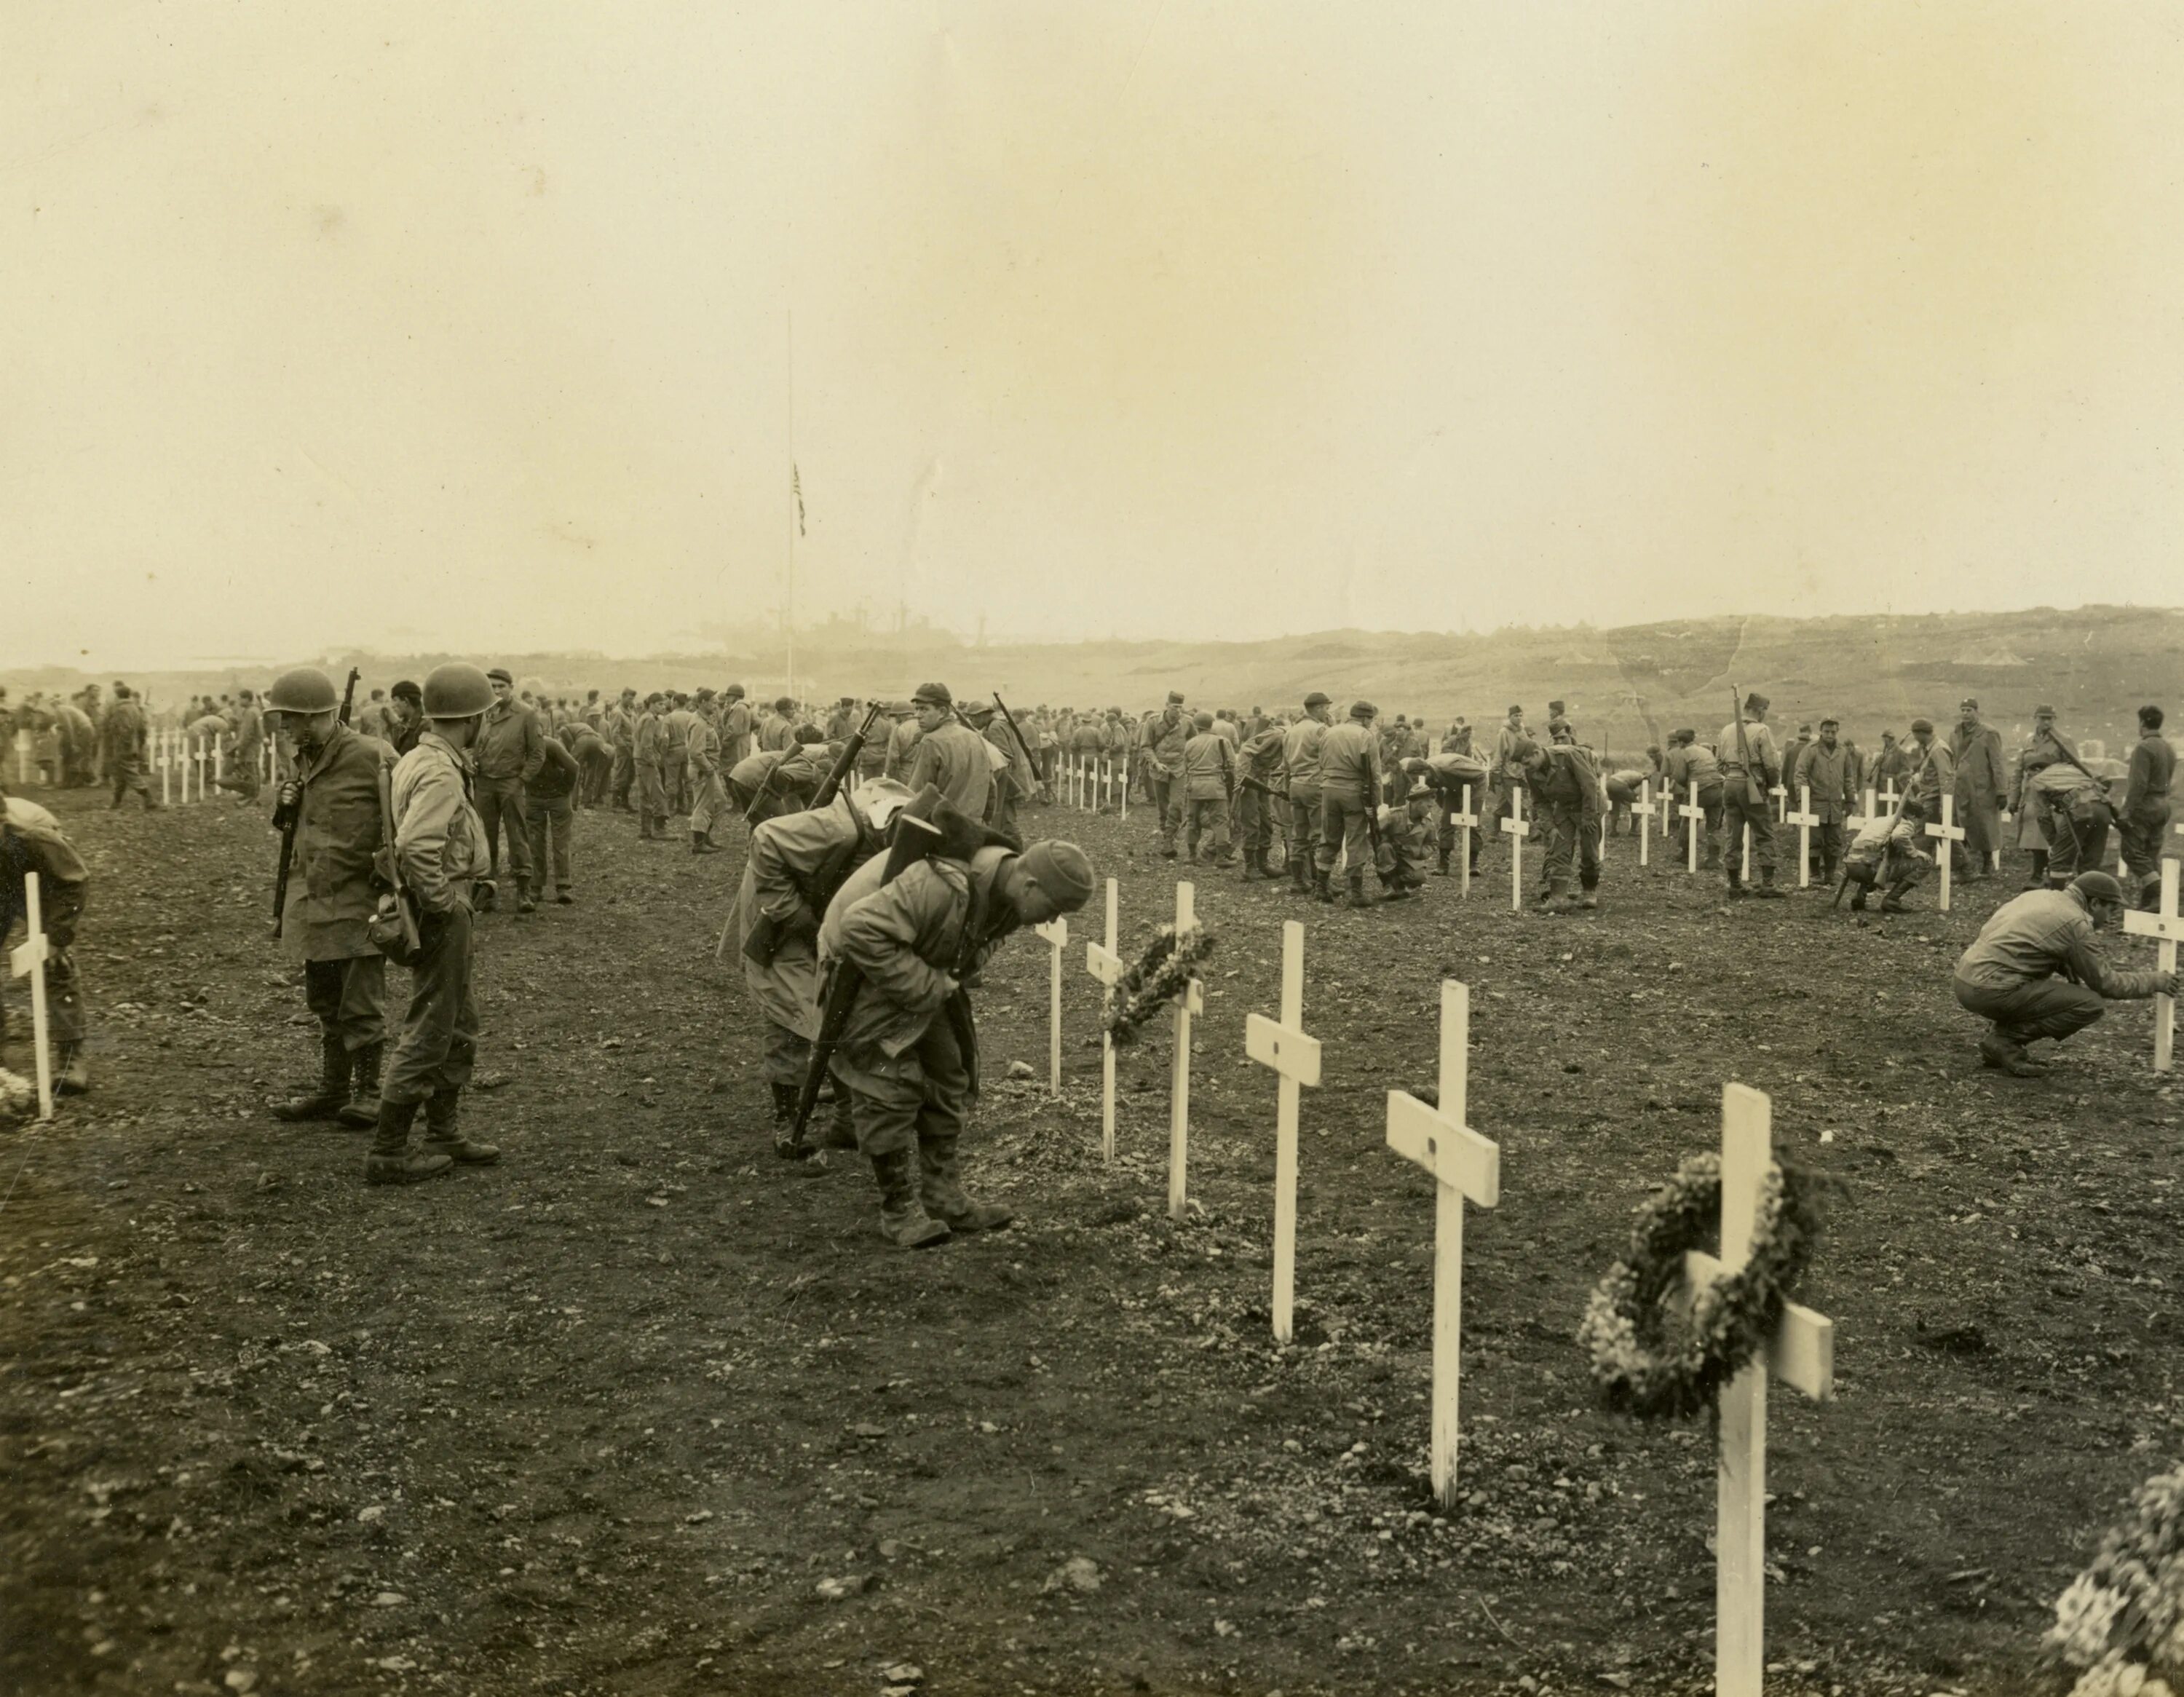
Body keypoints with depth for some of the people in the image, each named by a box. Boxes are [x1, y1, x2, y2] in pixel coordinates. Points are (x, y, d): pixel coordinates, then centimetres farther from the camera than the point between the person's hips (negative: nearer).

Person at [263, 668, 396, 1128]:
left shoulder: (373, 757, -14)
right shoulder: (300, 759, 11)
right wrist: (287, 803, 2)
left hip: (358, 903, -8)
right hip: (313, 900, 8)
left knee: (362, 1004, -1)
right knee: (325, 1004, 17)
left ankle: (368, 1091, 12)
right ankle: (332, 1090, 28)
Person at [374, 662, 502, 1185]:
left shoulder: (416, 759, 10)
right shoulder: (440, 774, -22)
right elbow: (416, 847, -34)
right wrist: (442, 901, -23)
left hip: (444, 911, 10)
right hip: (441, 912, -10)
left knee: (459, 1026, 19)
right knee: (428, 1032, -3)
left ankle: (445, 1136, 30)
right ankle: (387, 1153, 3)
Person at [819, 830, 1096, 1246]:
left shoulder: (1005, 898, -8)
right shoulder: (940, 885, -38)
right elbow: (862, 929, -40)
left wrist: (950, 983, -5)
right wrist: (923, 988, -33)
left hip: (927, 978, 9)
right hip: (864, 964, -9)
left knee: (947, 1078, 8)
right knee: (890, 1087, -12)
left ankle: (943, 1196, 18)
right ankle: (901, 1212, -1)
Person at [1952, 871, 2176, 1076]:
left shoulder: (2039, 895, 17)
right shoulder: (2075, 923, -7)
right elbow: (2106, 983, 1)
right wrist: (2154, 981, 14)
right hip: (1991, 991, -9)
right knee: (2092, 1004, -6)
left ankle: (2001, 1031, 12)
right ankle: (2005, 1040, -6)